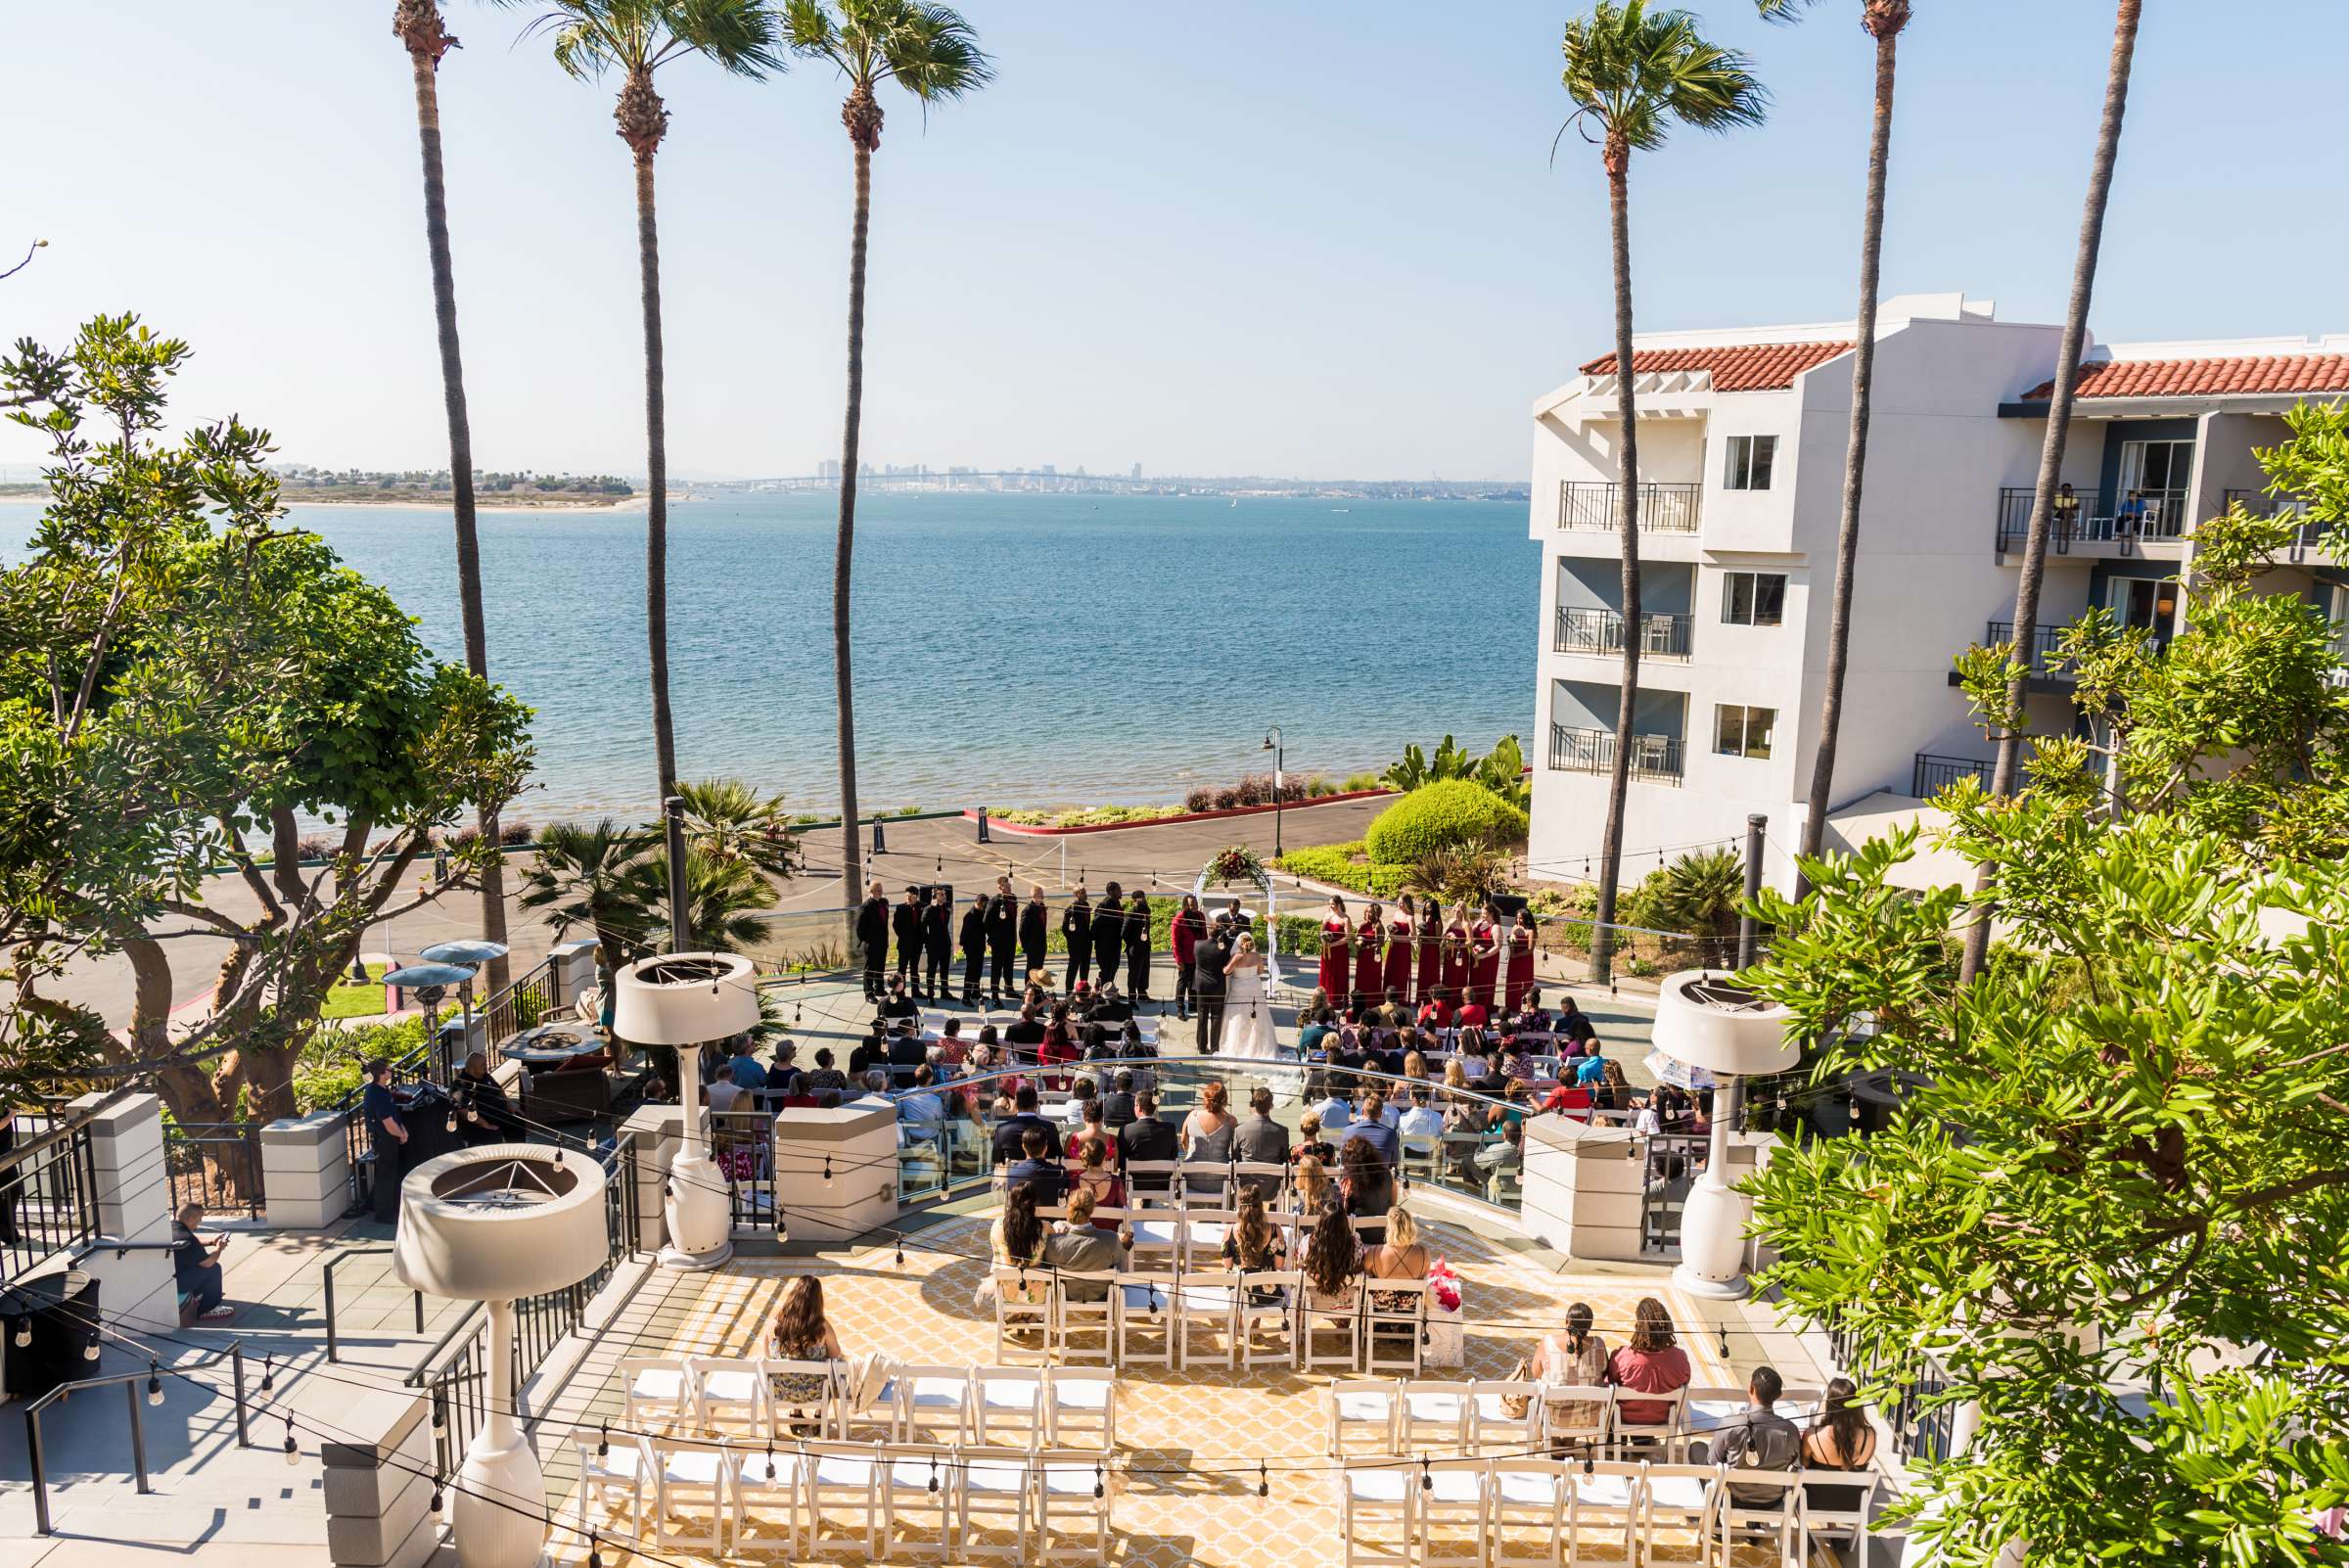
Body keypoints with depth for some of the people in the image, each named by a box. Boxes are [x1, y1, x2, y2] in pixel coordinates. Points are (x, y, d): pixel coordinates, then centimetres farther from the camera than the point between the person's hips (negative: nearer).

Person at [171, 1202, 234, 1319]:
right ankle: (208, 1310, 5)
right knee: (214, 1268, -6)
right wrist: (219, 1249, 0)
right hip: (174, 1284, -10)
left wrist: (212, 1242, 7)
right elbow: (208, 1262, -19)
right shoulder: (185, 1238, -26)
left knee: (198, 1258, 24)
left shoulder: (171, 1226, 2)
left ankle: (198, 1295, 38)